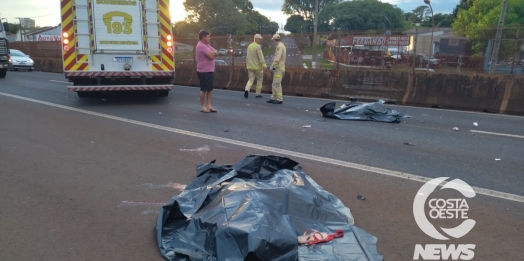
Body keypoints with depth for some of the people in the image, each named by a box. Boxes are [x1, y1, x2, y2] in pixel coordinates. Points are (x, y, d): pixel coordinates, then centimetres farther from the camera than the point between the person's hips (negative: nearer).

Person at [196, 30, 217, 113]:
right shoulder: (201, 45, -16)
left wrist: (212, 53, -11)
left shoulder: (206, 45, 16)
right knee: (204, 89, -1)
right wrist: (213, 53, 0)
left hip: (210, 71, 9)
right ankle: (202, 106, 9)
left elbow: (215, 52, 11)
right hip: (204, 72, -9)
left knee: (210, 89, 11)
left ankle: (208, 105, 17)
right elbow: (211, 56, -22)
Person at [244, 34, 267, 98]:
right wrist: (264, 65, -25)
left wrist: (247, 64, 27)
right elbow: (261, 57, -22)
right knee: (259, 79, 11)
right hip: (257, 66, -6)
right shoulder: (258, 46, -14)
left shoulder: (249, 46, 10)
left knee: (251, 80, 6)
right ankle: (257, 94, 15)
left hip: (250, 66, 6)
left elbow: (247, 56, 18)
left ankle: (247, 90, -21)